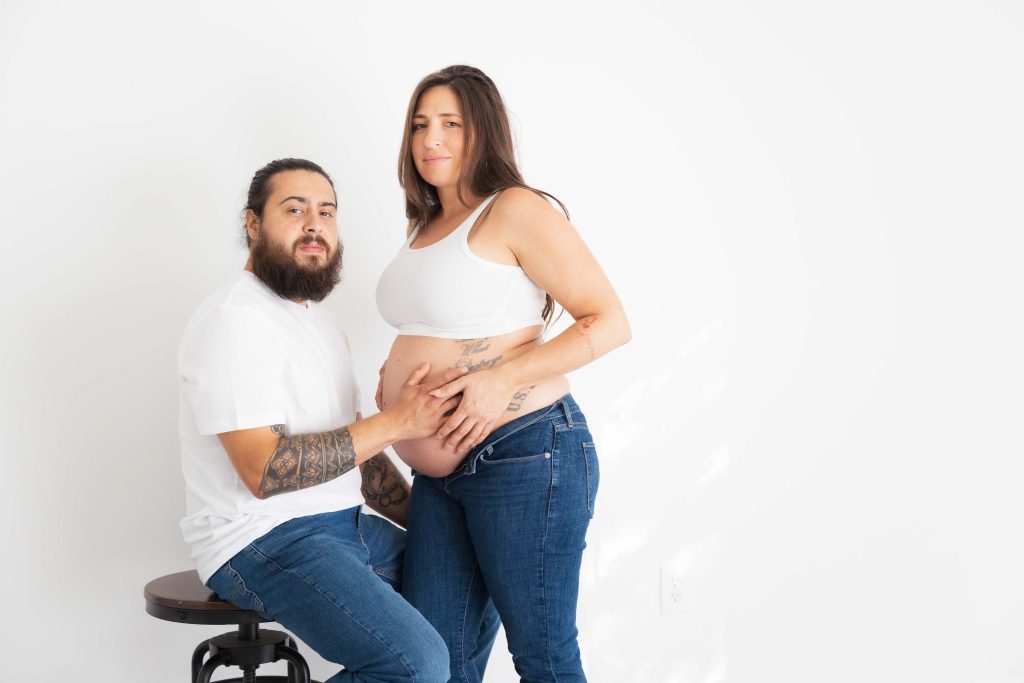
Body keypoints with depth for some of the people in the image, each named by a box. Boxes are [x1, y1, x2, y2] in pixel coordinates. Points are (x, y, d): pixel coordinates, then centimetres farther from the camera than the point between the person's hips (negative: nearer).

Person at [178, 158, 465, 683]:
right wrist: (394, 422, -21)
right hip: (264, 540, -9)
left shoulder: (322, 324, 17)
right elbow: (265, 471, -23)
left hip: (347, 523, 9)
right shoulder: (233, 320, -14)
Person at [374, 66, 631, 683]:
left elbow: (610, 322, -13)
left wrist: (503, 379, -20)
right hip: (442, 469, 8)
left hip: (524, 455, -8)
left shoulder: (514, 210, -9)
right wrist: (398, 377, 13)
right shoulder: (425, 225, 17)